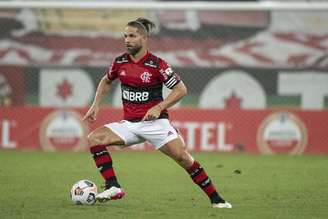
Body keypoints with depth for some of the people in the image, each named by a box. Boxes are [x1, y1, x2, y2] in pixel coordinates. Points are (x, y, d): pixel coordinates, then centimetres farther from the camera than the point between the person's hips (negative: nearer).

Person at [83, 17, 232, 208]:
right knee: (94, 138, -14)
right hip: (129, 123, 5)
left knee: (183, 157, -16)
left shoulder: (157, 64, -11)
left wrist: (159, 108, -18)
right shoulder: (120, 62, 3)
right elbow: (106, 81, 24)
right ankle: (113, 187, -15)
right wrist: (96, 105, 12)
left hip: (155, 121, -5)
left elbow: (181, 89, -8)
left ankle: (216, 199, -4)